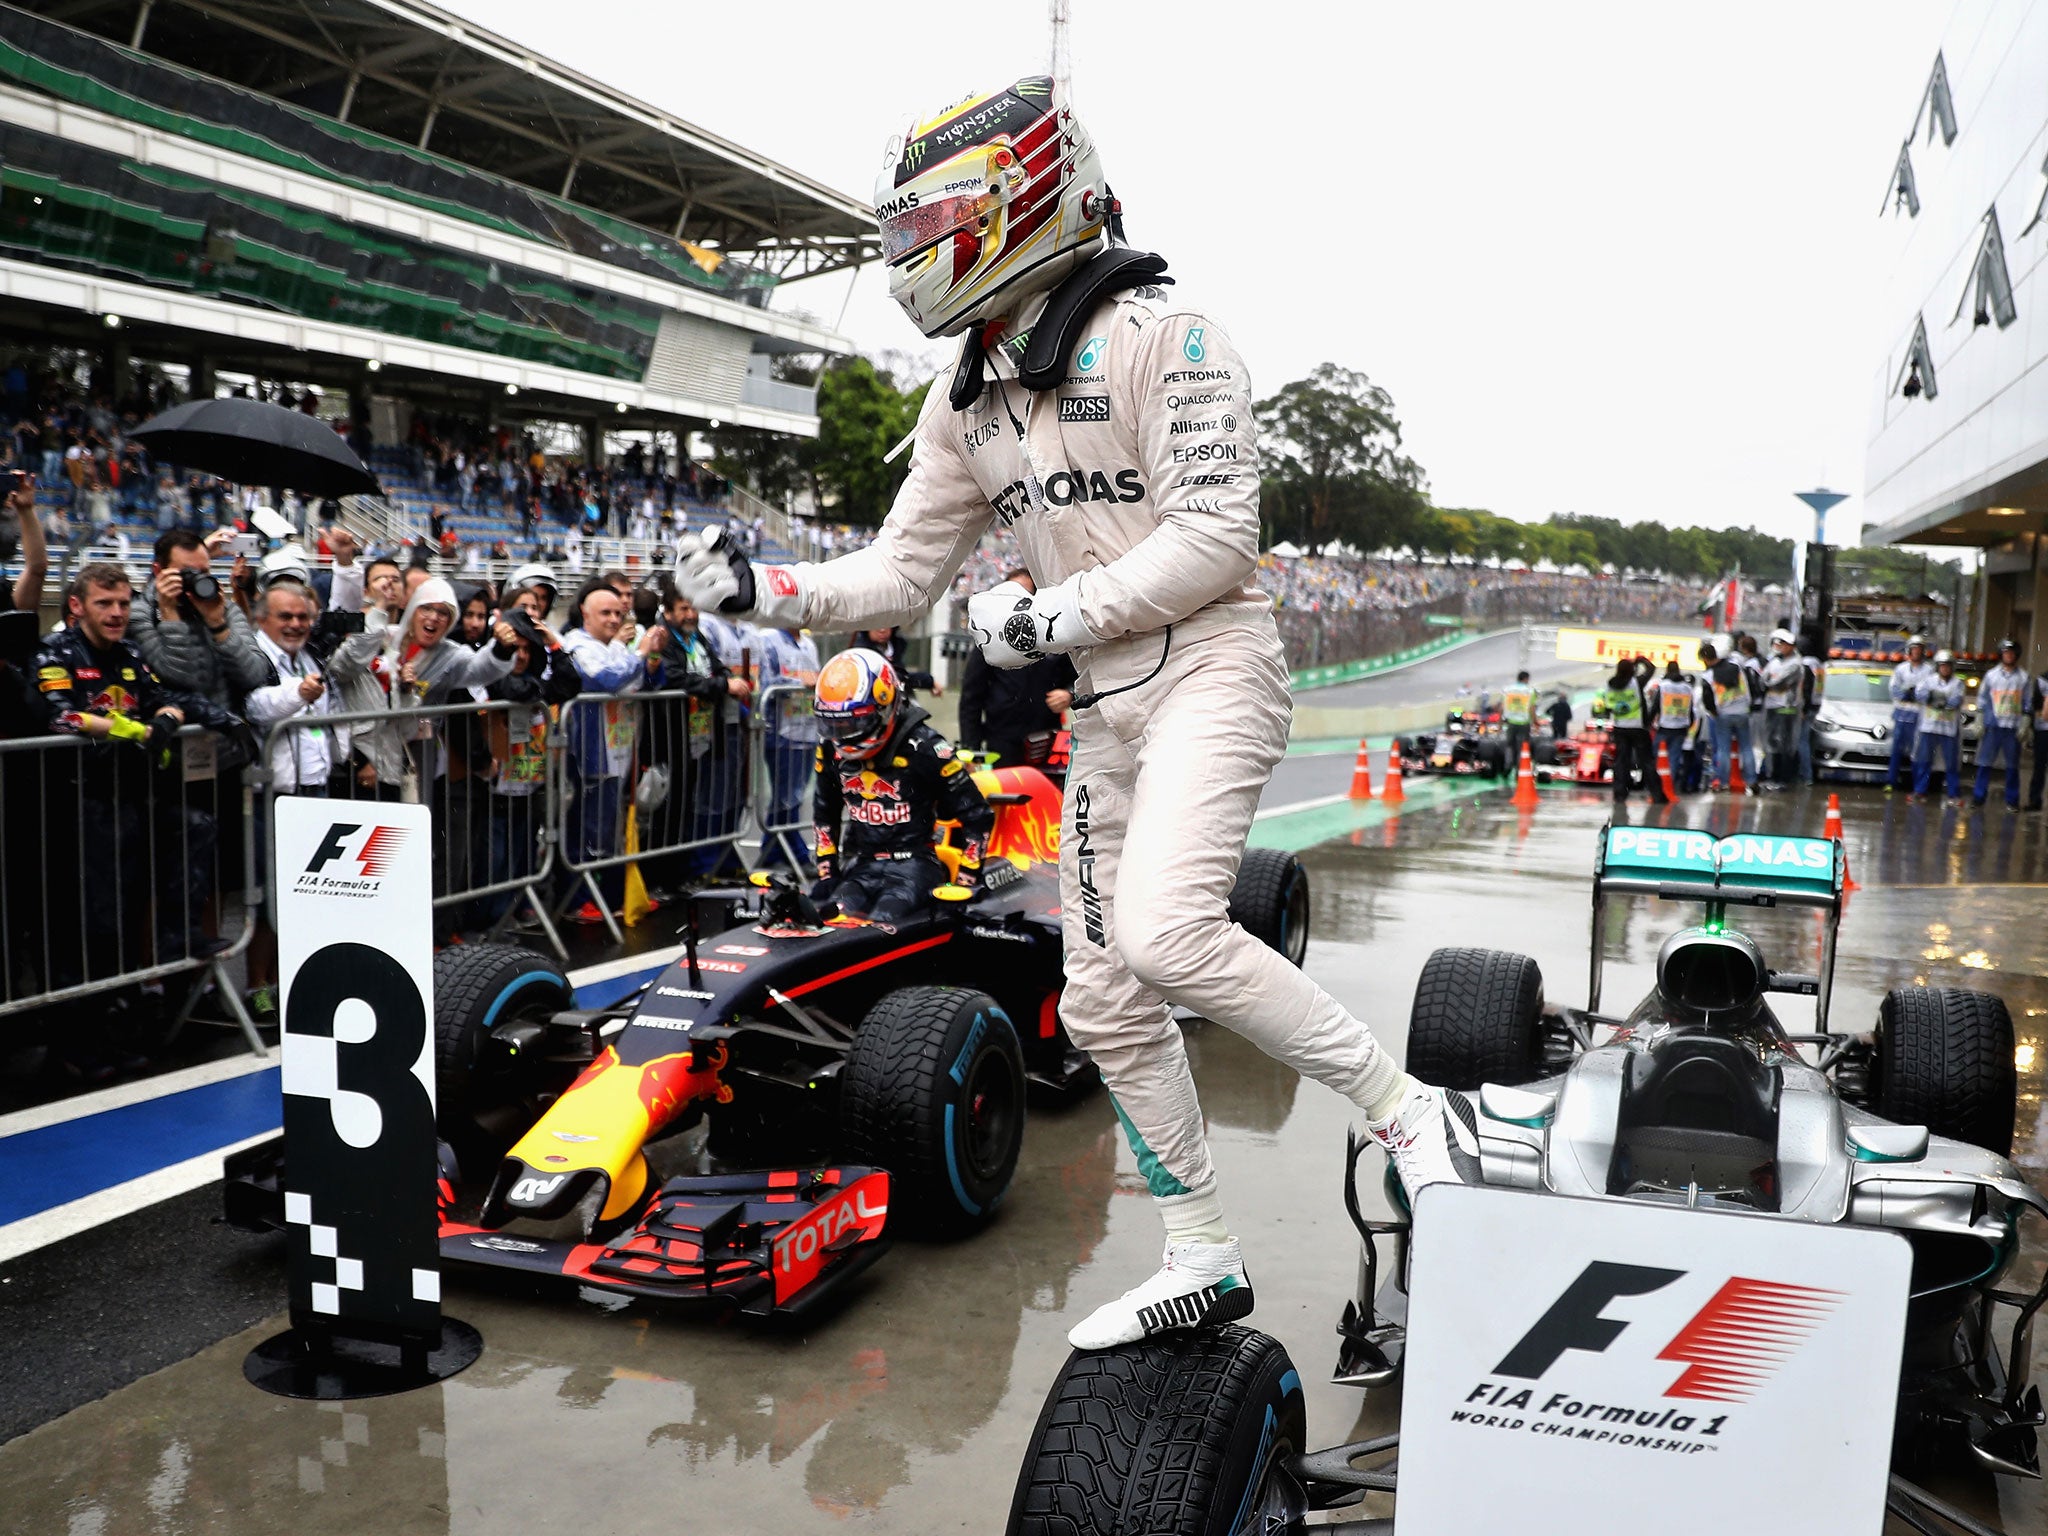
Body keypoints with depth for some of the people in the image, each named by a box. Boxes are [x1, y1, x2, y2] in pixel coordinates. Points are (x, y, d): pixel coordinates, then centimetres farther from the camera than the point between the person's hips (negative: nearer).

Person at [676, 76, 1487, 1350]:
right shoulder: (967, 400, 14)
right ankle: (1205, 1262, 22)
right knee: (1106, 1005, 7)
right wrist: (761, 589, 1)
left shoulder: (1160, 335, -9)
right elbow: (903, 574, 14)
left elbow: (1214, 540, -17)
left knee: (1166, 933, -29)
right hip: (1105, 709, 8)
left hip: (1210, 670, -8)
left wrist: (1049, 615, -16)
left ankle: (1411, 1114, -9)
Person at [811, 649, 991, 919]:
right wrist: (827, 873, 14)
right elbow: (826, 815, 23)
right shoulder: (832, 751, 7)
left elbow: (978, 816, -6)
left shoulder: (922, 747, -11)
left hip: (914, 865, -5)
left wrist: (964, 882, -7)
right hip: (860, 866, 5)